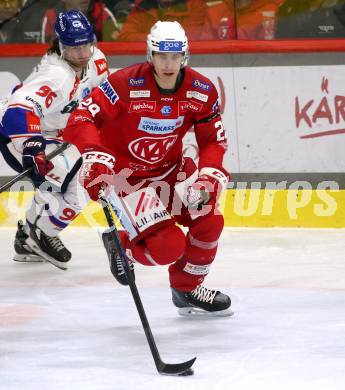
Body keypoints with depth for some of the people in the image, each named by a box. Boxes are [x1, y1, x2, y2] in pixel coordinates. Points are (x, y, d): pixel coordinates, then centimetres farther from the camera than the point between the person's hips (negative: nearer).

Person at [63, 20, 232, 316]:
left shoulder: (202, 91, -9)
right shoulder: (125, 84, -25)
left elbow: (213, 140, 0)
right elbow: (81, 119, -28)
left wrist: (208, 178, -17)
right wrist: (96, 159, -43)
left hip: (168, 169, 6)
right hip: (124, 175, -6)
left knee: (210, 220, -11)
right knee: (169, 247, -20)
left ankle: (188, 291, 14)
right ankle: (121, 246, 14)